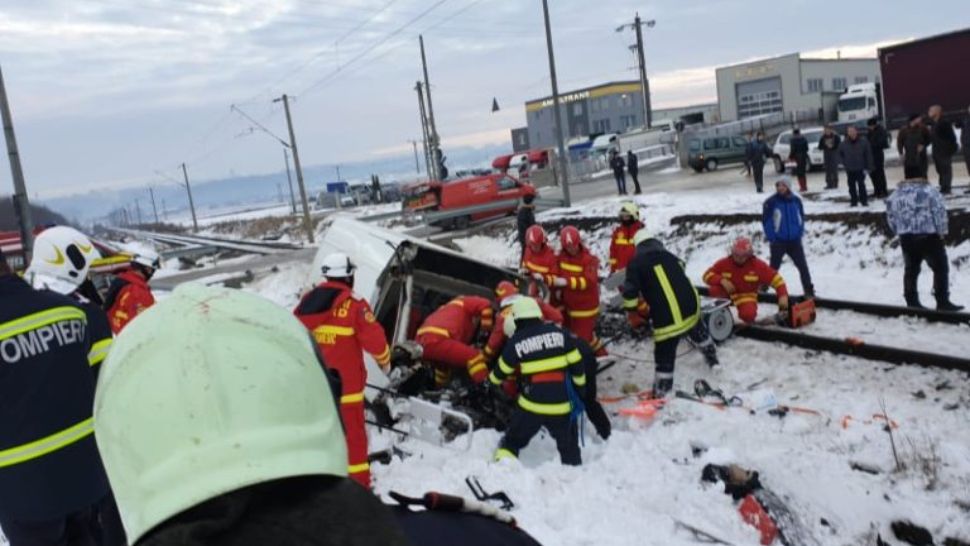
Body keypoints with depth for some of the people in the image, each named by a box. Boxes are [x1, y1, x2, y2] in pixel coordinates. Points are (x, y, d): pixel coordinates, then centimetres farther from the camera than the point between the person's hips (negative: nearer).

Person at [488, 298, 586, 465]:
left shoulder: (516, 342, -1)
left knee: (512, 441, 17)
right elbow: (576, 364, 4)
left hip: (532, 404, -1)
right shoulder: (558, 333, 0)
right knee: (569, 447, 17)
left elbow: (501, 372, 11)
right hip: (562, 405, 1)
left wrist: (491, 380, 33)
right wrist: (580, 388, 18)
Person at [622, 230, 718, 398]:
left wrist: (634, 314, 4)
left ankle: (660, 395, 9)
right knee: (700, 334, 37)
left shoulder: (636, 264, -3)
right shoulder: (669, 256, 15)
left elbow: (630, 293, -12)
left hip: (666, 319, -6)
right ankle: (712, 359, 61)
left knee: (664, 357, 6)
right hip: (691, 308, 6)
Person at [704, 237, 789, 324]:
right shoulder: (724, 263, -14)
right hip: (727, 292, 2)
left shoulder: (758, 265, -15)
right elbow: (707, 275, -14)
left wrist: (783, 296, -26)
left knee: (748, 315, -34)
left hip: (746, 296, -2)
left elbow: (776, 278, -13)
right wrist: (722, 280, -32)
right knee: (715, 289, -31)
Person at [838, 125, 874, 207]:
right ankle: (854, 201, 17)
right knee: (851, 186, 8)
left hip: (860, 169, -3)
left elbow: (868, 155, -5)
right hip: (849, 170, 3)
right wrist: (845, 163, 4)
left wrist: (868, 167, -8)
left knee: (861, 185, -7)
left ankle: (864, 200, 2)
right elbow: (840, 154, 14)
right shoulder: (844, 144, -2)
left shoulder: (863, 142, -8)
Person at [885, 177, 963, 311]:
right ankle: (942, 302, 3)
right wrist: (942, 232, 0)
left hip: (906, 238, 5)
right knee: (940, 268, 4)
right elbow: (940, 212, -11)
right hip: (928, 236, -5)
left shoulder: (895, 195, 6)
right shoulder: (929, 191, -8)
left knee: (911, 270, 14)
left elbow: (891, 217, 9)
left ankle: (912, 302, 19)